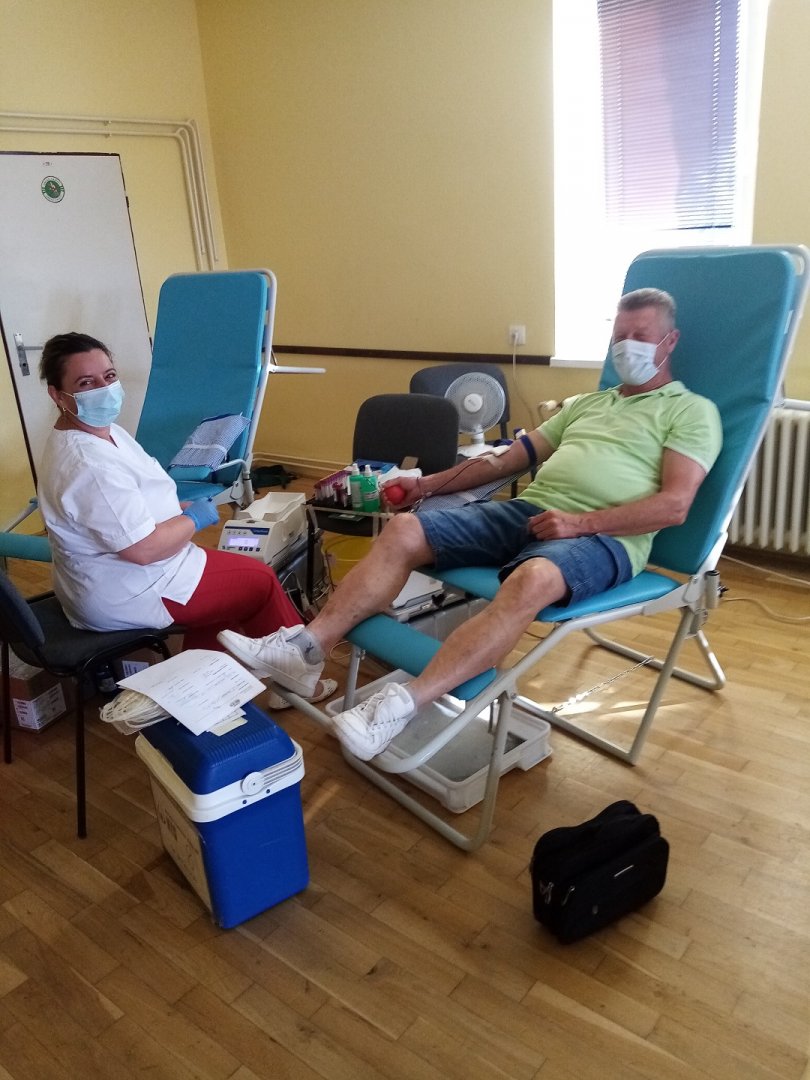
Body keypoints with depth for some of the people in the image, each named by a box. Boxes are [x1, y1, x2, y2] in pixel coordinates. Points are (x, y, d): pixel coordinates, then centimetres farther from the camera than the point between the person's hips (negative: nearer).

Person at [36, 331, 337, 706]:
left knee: (227, 575, 23)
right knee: (259, 581, 2)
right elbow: (144, 549, -31)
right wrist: (193, 518, -14)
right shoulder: (90, 466, -31)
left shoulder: (100, 430, 2)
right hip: (125, 595, -10)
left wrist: (181, 510, 1)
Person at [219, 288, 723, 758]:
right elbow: (509, 458, 25)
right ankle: (306, 648, -18)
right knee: (403, 531, -13)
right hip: (528, 510, 6)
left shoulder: (692, 411, 9)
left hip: (602, 537, -6)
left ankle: (403, 704, -44)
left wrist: (582, 522, -17)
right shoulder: (585, 402, 28)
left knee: (532, 580, -41)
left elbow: (675, 504, -6)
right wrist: (429, 484, 17)